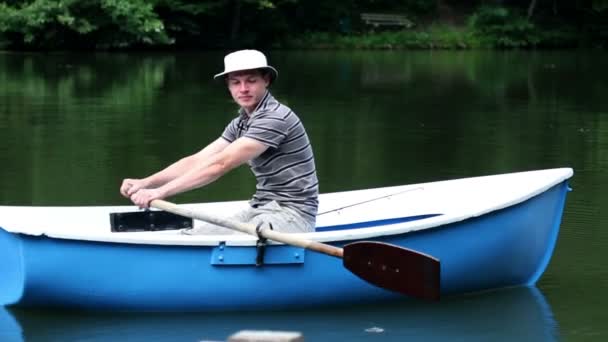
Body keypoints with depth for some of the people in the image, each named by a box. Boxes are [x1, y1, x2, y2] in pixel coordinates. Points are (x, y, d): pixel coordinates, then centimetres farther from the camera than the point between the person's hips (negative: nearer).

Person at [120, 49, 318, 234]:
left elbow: (220, 164, -22)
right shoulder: (241, 124, 14)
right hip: (260, 210, 9)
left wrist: (161, 191, -24)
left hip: (291, 213, -9)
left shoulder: (275, 118, -16)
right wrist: (146, 183, -7)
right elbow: (198, 160, 8)